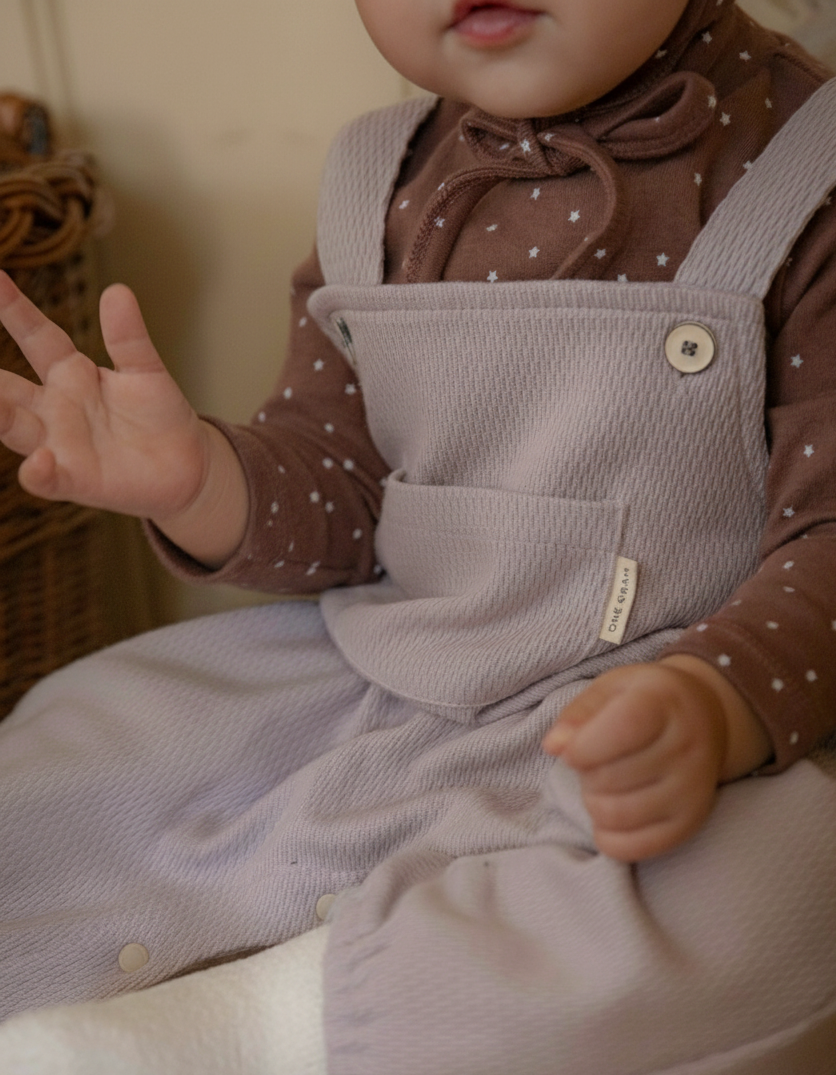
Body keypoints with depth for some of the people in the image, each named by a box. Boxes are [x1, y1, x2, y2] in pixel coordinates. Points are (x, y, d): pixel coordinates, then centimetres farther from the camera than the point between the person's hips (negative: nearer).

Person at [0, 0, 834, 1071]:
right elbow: (332, 493, 8)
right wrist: (196, 479, -13)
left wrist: (716, 708, -34)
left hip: (665, 711, -4)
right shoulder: (384, 182, 5)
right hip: (361, 672, 5)